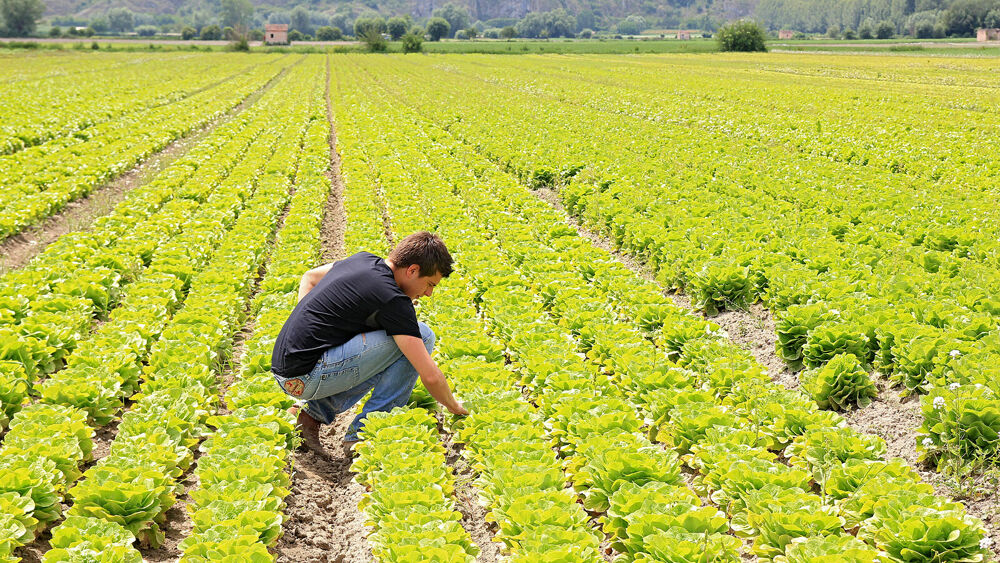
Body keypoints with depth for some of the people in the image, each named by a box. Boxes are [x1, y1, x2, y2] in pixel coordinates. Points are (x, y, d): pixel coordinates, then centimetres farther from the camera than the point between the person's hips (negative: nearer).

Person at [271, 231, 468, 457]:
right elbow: (430, 376, -15)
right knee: (422, 336, -9)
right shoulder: (393, 300, -15)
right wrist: (455, 407, 4)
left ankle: (316, 413, 12)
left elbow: (309, 277, 28)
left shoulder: (364, 260, 10)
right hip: (308, 379, -9)